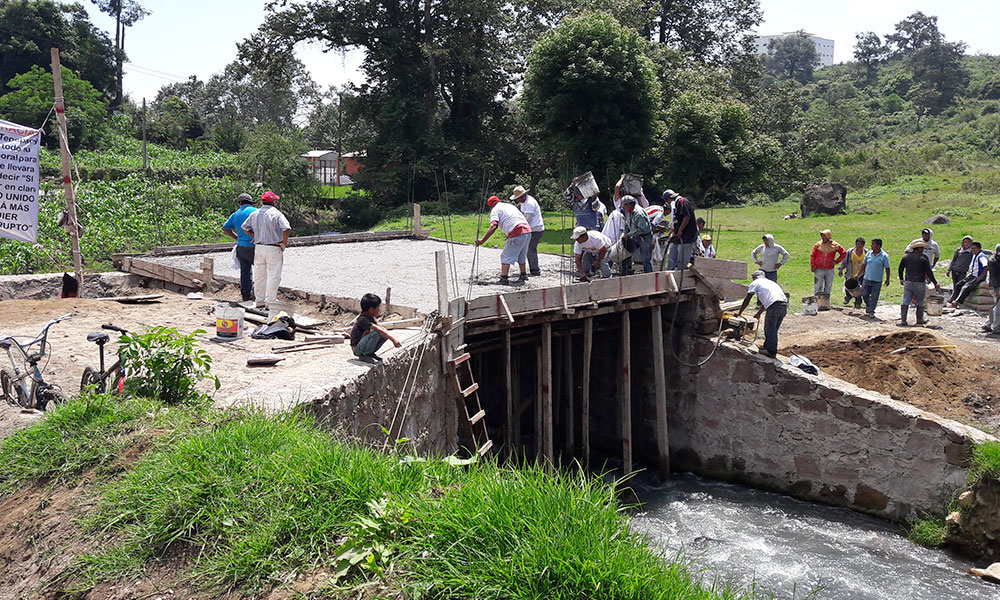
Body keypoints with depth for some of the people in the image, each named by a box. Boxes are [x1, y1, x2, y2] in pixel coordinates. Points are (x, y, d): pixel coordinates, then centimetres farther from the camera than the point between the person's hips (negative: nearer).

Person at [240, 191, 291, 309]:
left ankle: (259, 302, 21)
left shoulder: (255, 213, 7)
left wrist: (255, 237, 15)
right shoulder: (276, 214, -12)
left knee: (259, 276, 13)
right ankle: (270, 303, -1)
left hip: (258, 248, 6)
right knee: (273, 276, 0)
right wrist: (284, 244, -12)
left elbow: (244, 227, 15)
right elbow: (286, 229, -24)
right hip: (273, 249, -6)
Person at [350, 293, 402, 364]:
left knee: (386, 334, -4)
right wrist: (393, 339, -37)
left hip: (364, 345, 9)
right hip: (357, 349, -9)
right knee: (376, 333, -30)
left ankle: (370, 353, 6)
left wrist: (392, 338, -19)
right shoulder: (363, 320, -24)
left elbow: (382, 328, -1)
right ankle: (364, 355, -14)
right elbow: (379, 330, -33)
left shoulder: (371, 318, 5)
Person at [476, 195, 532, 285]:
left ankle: (504, 278, -8)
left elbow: (493, 226, -11)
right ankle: (524, 275, 33)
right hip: (528, 230, 8)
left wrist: (482, 240, -12)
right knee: (521, 256, 25)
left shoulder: (495, 210, 4)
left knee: (506, 257, -1)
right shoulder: (509, 205, 29)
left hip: (517, 234, -8)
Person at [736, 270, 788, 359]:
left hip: (775, 306, -7)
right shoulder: (770, 282, 34)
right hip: (784, 305, 7)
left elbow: (746, 301, 14)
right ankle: (767, 347, 32)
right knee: (773, 329, 20)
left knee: (770, 329, 5)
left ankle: (772, 352, 9)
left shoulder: (755, 283, 13)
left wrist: (739, 313, 26)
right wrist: (758, 314, 53)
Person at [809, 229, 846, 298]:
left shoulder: (834, 245, 1)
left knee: (828, 286, 8)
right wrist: (813, 267, -4)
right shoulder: (818, 245, 0)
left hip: (830, 270, 1)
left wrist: (836, 261, 2)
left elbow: (844, 253, 11)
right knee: (818, 287, -3)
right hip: (819, 269, -1)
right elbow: (812, 256, 3)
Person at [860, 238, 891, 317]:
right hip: (867, 279, 3)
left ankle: (871, 311, 12)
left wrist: (887, 279, -4)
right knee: (864, 294, 4)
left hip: (877, 281, -3)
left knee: (874, 297, 2)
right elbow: (863, 265, 13)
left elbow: (887, 268, -2)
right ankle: (868, 305, 30)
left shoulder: (884, 256, -5)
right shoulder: (868, 254, 5)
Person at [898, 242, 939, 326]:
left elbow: (900, 269, 13)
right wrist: (935, 283, -1)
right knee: (920, 303, 10)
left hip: (908, 283, 3)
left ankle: (903, 320, -2)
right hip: (919, 284, -3)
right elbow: (929, 272, -9)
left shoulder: (906, 256, 4)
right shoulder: (923, 257, -8)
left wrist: (901, 279, 27)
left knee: (905, 302, 3)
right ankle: (919, 320, 18)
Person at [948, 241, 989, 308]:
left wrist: (980, 277, -25)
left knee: (965, 287, -25)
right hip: (971, 276, 9)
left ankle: (956, 303, -32)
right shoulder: (974, 255, 15)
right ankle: (951, 300, -12)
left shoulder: (982, 257, -14)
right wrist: (969, 273, 17)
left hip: (978, 278, -9)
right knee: (958, 285, -6)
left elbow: (986, 267, -27)